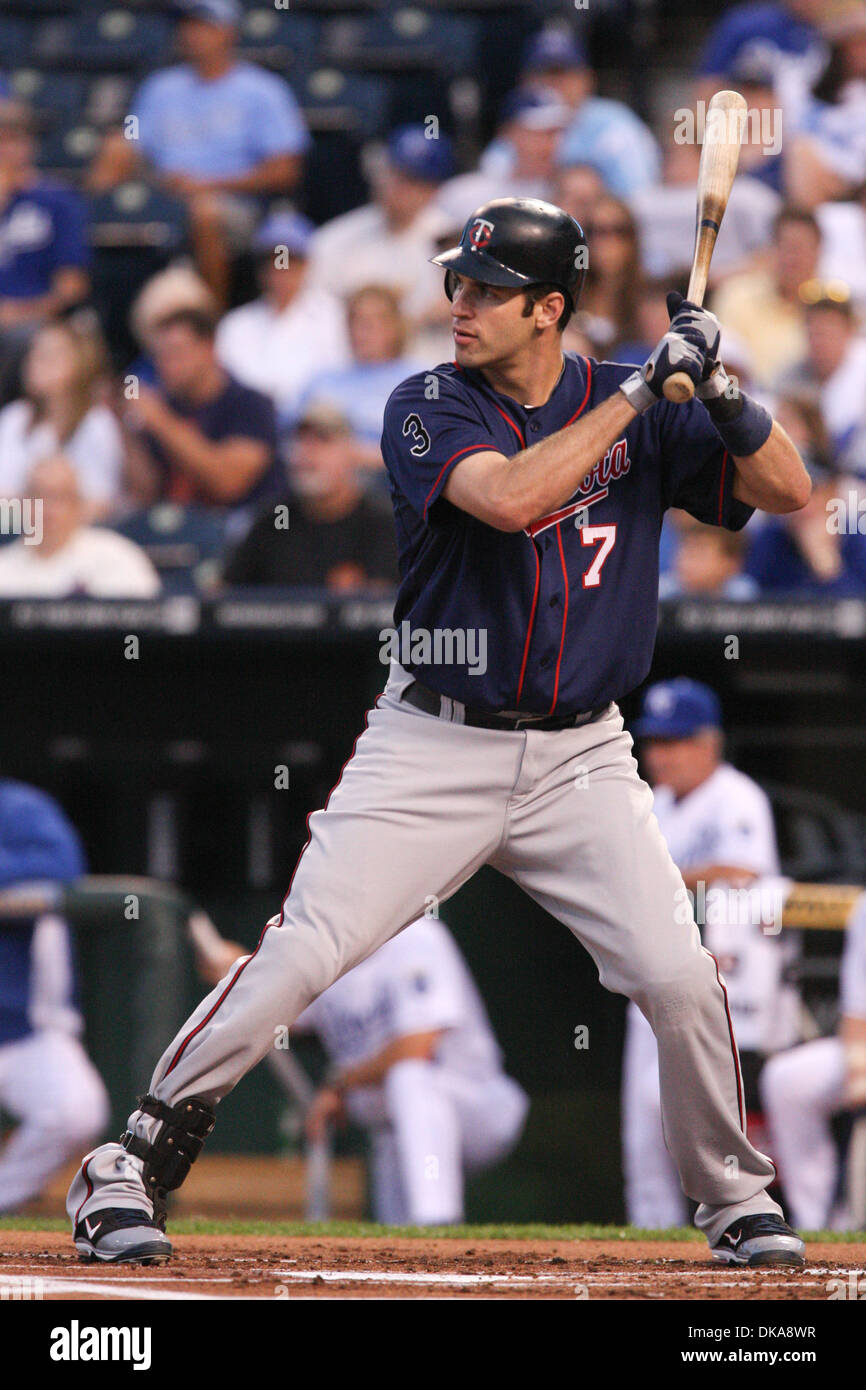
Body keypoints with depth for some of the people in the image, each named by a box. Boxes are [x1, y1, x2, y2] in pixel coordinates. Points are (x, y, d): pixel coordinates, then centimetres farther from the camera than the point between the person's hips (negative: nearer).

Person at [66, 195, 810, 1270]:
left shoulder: (637, 411, 2)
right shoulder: (428, 408, -7)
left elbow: (786, 491, -1)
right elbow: (510, 496, -26)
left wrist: (718, 387, -18)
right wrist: (643, 385, -23)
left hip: (580, 758, 2)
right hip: (433, 748, -2)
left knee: (677, 977, -9)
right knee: (299, 957, -12)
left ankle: (733, 1198, 14)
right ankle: (129, 1169, -1)